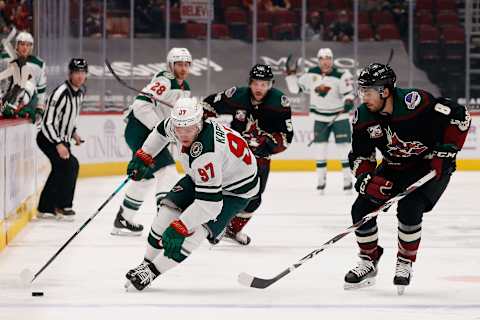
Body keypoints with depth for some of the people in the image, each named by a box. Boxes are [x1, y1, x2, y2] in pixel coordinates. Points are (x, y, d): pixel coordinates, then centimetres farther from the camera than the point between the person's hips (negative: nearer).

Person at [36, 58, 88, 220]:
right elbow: (48, 122, -27)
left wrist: (73, 132, 12)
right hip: (48, 139, -9)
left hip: (62, 139, 9)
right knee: (70, 164, -22)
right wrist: (58, 144, -32)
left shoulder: (80, 92, 4)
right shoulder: (61, 93, -26)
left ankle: (45, 208, 24)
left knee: (60, 171, 11)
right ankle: (63, 206, -13)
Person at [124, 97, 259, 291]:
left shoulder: (205, 153, -42)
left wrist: (179, 228, -39)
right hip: (201, 177, 8)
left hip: (234, 189, -8)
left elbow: (210, 203, -42)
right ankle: (147, 262, 9)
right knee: (169, 209, -5)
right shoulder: (177, 125, -20)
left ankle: (151, 272, -17)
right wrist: (144, 156, 12)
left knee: (197, 229, -22)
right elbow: (162, 131, 8)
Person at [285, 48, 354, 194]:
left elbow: (348, 91, -19)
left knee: (343, 147, -5)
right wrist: (290, 75, -6)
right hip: (320, 117, 3)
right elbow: (296, 87, 8)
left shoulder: (341, 75, -14)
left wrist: (349, 101, -38)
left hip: (339, 116, -3)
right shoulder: (311, 74, -1)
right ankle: (321, 180, 10)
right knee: (321, 148, 2)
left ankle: (347, 179, 2)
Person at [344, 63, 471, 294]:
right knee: (361, 209, -5)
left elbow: (459, 117, -22)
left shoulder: (415, 102, -31)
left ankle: (405, 264, -4)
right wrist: (367, 180, -19)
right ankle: (368, 263, 16)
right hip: (394, 168, 6)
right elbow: (360, 156, 0)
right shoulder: (363, 118, -12)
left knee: (409, 209, -26)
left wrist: (446, 151, -21)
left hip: (432, 167, -6)